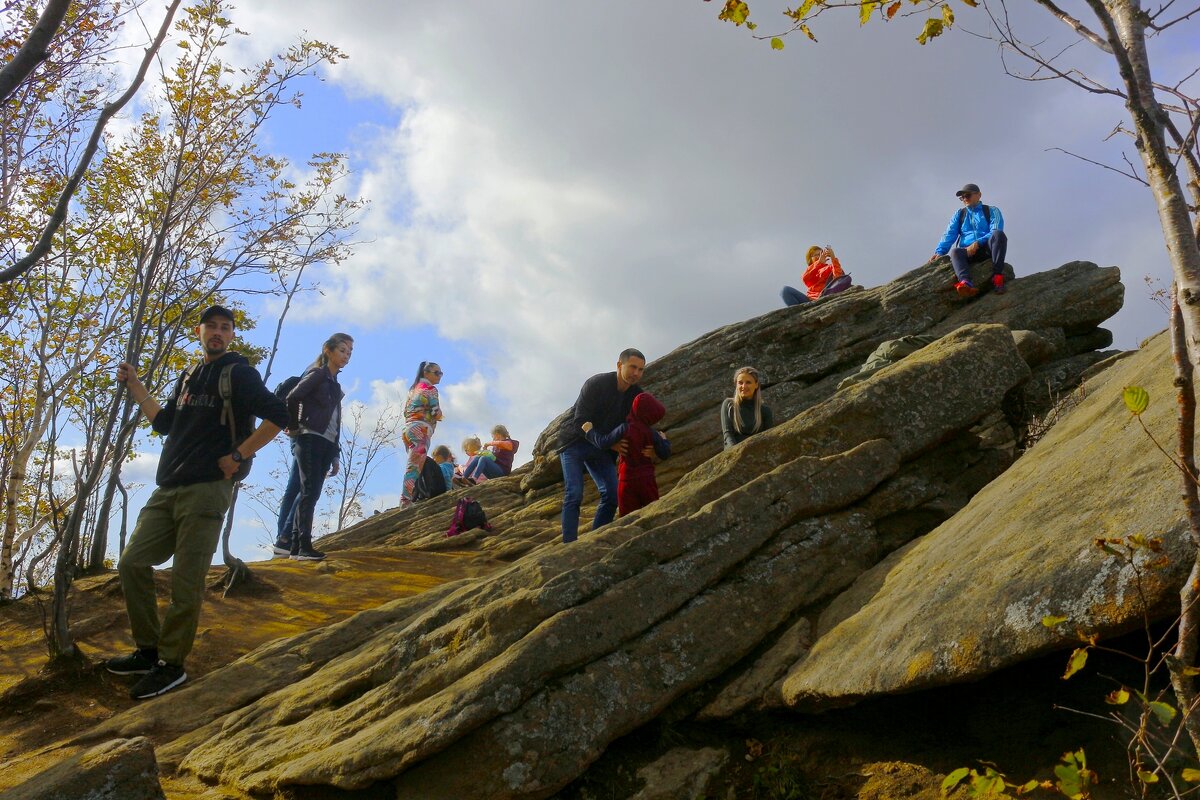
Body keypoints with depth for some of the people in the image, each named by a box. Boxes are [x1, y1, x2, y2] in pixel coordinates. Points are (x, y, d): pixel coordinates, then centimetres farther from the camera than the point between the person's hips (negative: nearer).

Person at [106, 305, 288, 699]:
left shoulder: (238, 373, -3)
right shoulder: (189, 375, 20)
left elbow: (277, 415, -13)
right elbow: (164, 422, 26)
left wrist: (238, 456, -13)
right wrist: (135, 386, 21)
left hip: (206, 490, -8)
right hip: (167, 490, 8)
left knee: (186, 580, -5)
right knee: (132, 563, 7)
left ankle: (171, 664, 6)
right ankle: (149, 650, 19)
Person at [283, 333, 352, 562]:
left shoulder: (335, 384, 21)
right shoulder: (317, 374, -2)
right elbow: (292, 398, -19)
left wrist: (335, 456, 18)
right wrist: (293, 427, -8)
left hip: (326, 444, 8)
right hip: (310, 440, -8)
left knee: (311, 494, 5)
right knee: (309, 492, -12)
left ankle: (296, 546, 8)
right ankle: (303, 546, -13)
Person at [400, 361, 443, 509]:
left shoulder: (414, 389, 24)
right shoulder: (430, 388, -1)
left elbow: (406, 411, 22)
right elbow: (437, 413, -9)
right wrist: (438, 415, 11)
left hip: (407, 428, 9)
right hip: (421, 429, -9)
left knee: (416, 465, 12)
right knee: (415, 466, -16)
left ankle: (407, 499, 6)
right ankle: (406, 500, -24)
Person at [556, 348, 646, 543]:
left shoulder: (636, 394, -5)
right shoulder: (595, 384, -23)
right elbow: (580, 424, -25)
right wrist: (610, 443, -34)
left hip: (601, 446, 6)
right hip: (574, 441, -6)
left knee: (612, 494, -6)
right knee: (574, 494, -16)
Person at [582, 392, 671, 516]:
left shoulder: (625, 429, -13)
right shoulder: (652, 433, -4)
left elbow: (604, 443, -13)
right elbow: (665, 454, 6)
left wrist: (589, 431, 2)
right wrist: (664, 440, 25)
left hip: (627, 479, -2)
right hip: (647, 478, 2)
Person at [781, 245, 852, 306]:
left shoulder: (830, 267, 21)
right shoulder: (810, 270, 25)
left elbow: (838, 276, -3)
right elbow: (805, 278, -2)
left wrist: (833, 258, -15)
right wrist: (819, 262, -11)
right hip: (810, 300, 1)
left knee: (846, 279, -22)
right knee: (785, 290, -16)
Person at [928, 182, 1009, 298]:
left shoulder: (991, 211, 13)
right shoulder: (959, 214, 22)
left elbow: (995, 232, -5)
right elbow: (949, 235, 7)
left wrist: (977, 243, -21)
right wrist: (939, 252, -12)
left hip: (988, 249, -1)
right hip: (969, 252, 1)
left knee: (999, 234, -31)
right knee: (955, 252, -33)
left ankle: (997, 276, -40)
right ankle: (966, 283, -63)